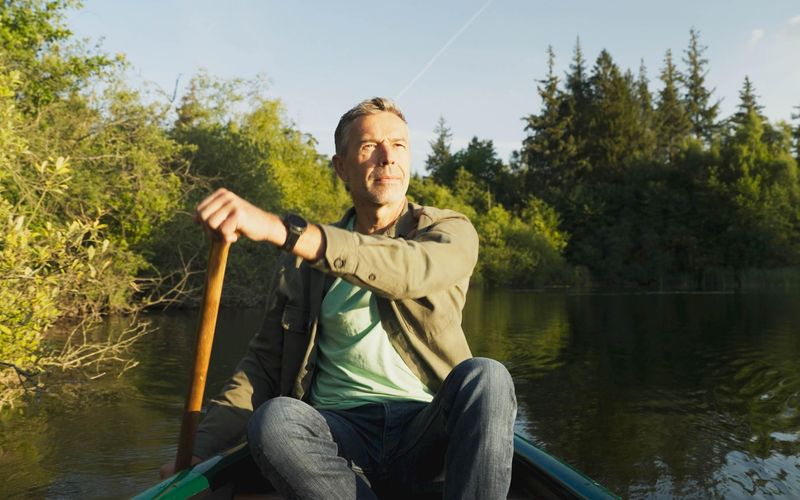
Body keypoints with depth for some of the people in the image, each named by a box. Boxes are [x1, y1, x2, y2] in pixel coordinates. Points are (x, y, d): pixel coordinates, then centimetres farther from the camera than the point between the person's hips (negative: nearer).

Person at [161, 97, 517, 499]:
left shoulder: (450, 231, 5)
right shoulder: (303, 257, 13)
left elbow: (412, 270, -20)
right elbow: (264, 362, 12)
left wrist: (280, 229, -32)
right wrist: (199, 450, -2)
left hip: (425, 434, -1)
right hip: (340, 431, 2)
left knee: (486, 377, -31)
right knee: (272, 421, -30)